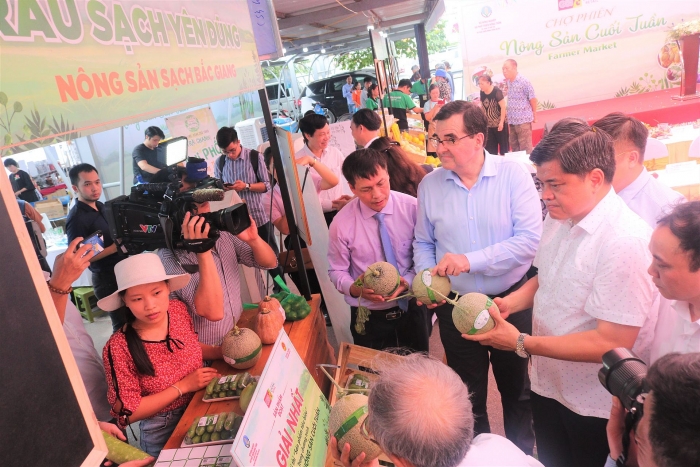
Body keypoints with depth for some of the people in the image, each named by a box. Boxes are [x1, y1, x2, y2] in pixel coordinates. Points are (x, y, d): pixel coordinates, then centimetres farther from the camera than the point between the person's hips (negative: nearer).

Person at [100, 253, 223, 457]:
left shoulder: (178, 310, -13)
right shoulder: (118, 348, -26)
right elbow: (127, 413, -19)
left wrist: (225, 352, -11)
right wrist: (183, 386, -23)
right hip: (163, 431, -4)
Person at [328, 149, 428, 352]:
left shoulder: (412, 208, -13)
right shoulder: (342, 223, -15)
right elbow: (336, 271, -4)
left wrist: (409, 280, -23)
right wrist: (354, 288, -24)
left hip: (412, 308, 2)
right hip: (369, 317, -1)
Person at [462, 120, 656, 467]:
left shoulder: (624, 241, -28)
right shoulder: (558, 218, -3)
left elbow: (613, 342, -28)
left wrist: (522, 343, -25)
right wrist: (510, 303, -7)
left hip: (594, 405, -6)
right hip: (547, 384, 7)